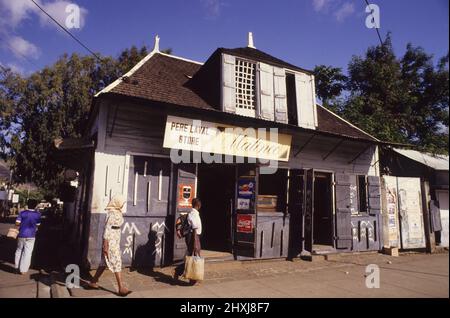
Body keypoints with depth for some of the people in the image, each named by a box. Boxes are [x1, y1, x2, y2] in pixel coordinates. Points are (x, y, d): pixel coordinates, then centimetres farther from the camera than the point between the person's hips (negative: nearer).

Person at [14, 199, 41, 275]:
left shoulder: (22, 213, -5)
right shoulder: (37, 214, -4)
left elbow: (17, 223, -8)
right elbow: (37, 225, 1)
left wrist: (22, 224, 12)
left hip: (21, 234, 1)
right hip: (31, 236, -1)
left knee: (19, 250, 21)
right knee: (27, 252, 5)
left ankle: (17, 267, 29)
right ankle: (23, 270, 7)